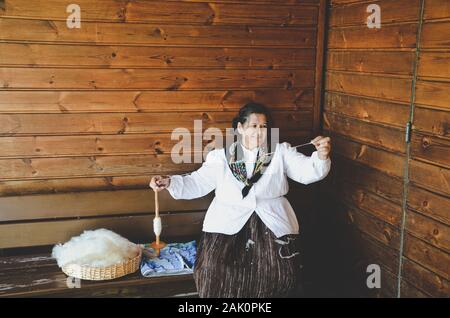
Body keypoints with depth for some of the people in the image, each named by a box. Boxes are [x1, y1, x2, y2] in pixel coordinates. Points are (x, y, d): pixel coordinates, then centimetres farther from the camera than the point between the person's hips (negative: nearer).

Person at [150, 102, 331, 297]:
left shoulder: (281, 152, 13)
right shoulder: (221, 156, 13)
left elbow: (307, 171, 3)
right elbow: (197, 183, 10)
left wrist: (321, 157, -18)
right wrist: (170, 182, -7)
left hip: (274, 224, 1)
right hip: (228, 223, 0)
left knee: (280, 271, -22)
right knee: (214, 270, -22)